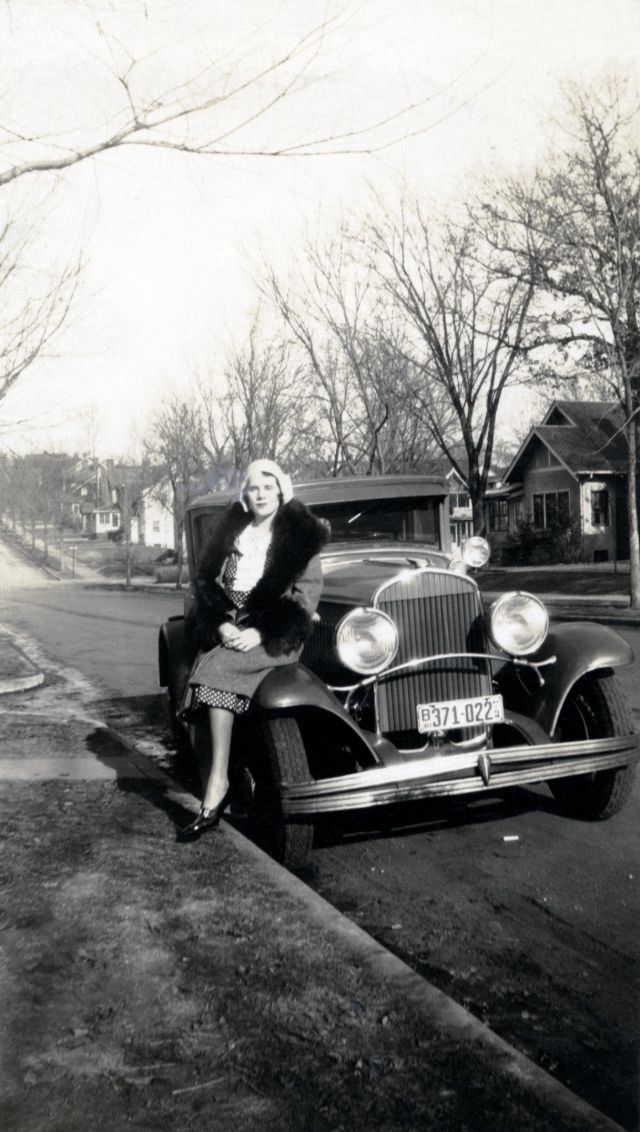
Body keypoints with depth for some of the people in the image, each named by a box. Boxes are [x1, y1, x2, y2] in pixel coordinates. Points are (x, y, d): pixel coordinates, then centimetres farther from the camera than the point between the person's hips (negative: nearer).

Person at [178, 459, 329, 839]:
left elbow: (305, 595, -7)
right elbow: (208, 581, 10)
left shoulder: (301, 534, 0)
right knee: (219, 672, -25)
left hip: (274, 634, -4)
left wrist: (259, 633, -17)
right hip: (228, 626, 4)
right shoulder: (231, 530, 13)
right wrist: (221, 625, -8)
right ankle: (220, 777, -15)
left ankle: (218, 782, -23)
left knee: (218, 668, -28)